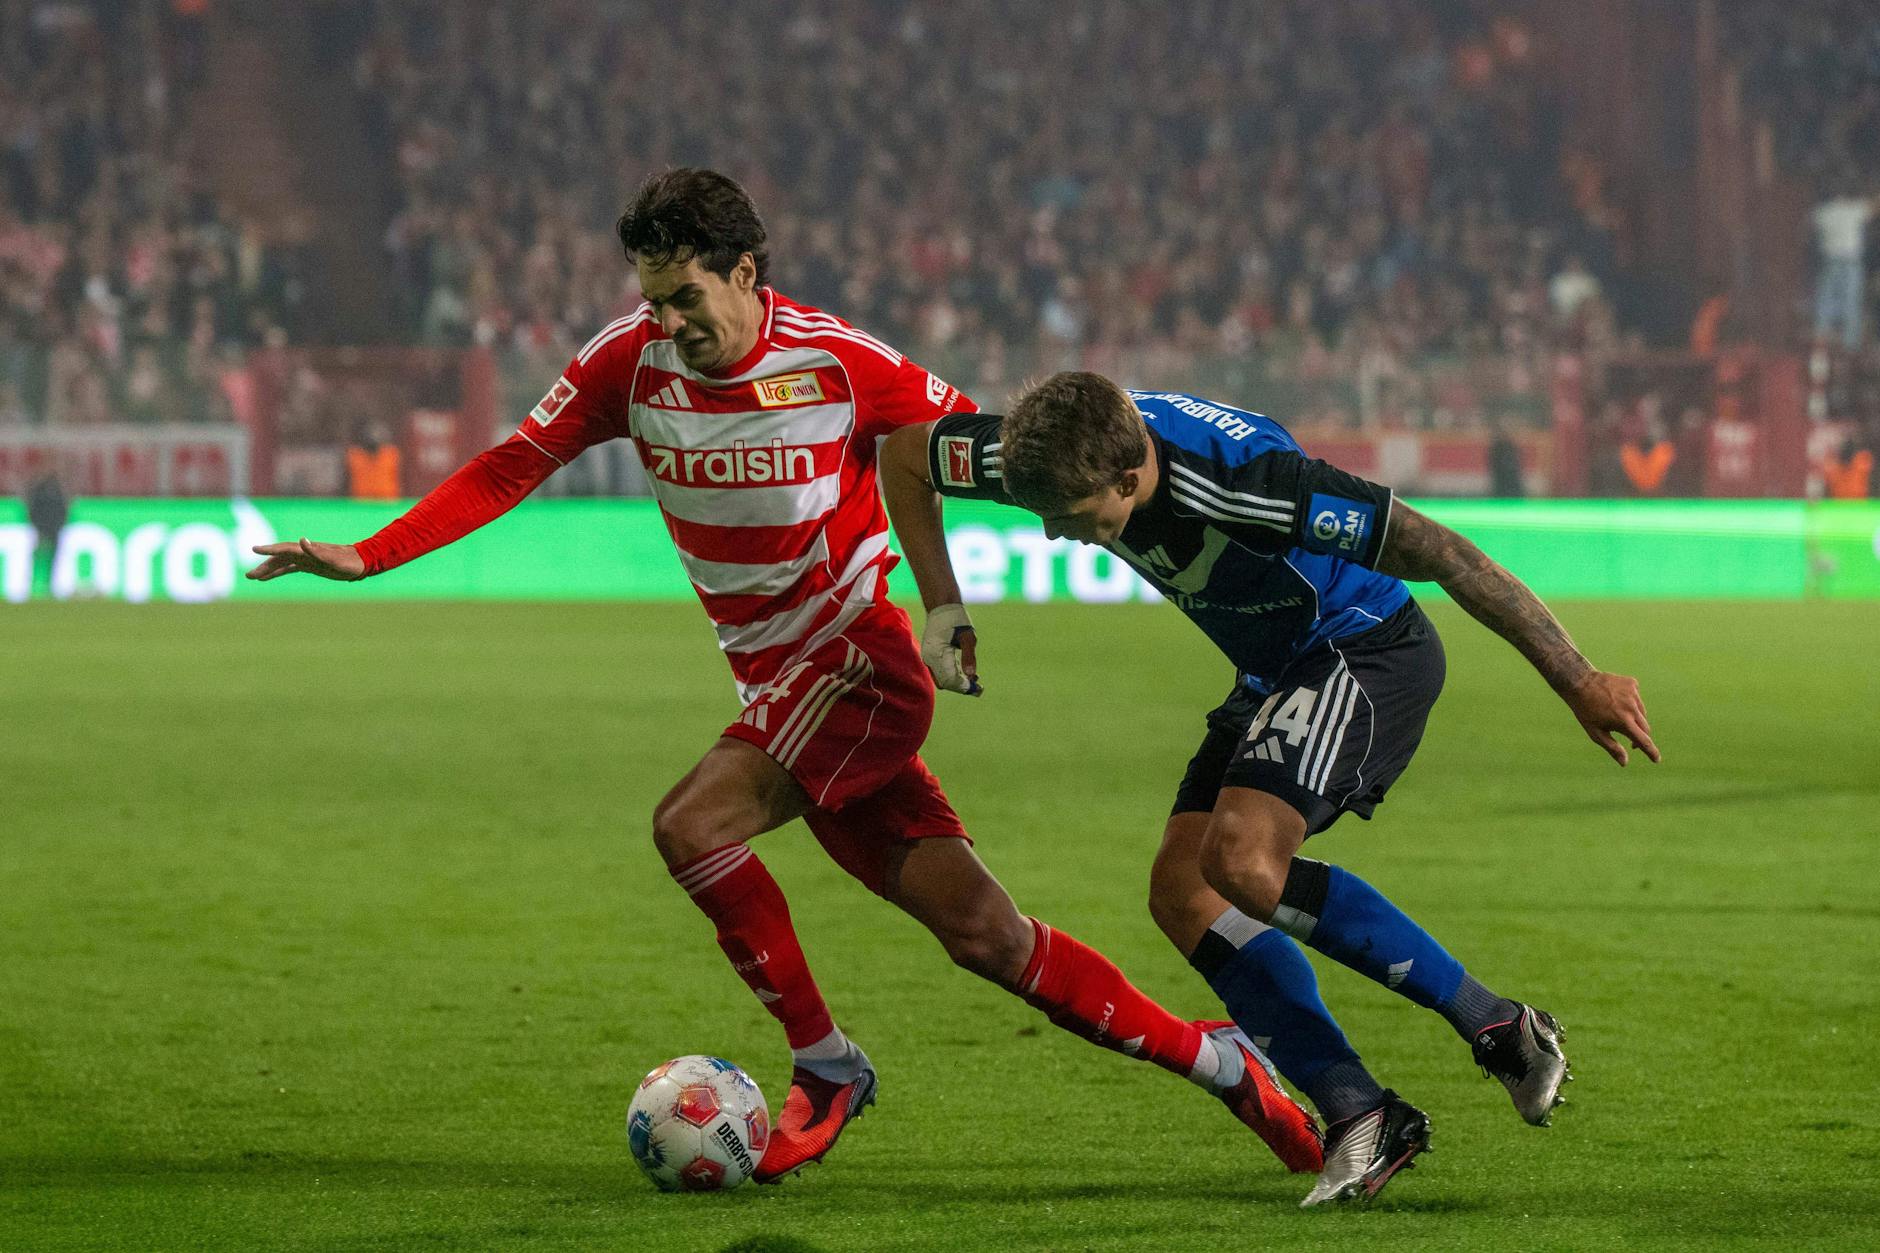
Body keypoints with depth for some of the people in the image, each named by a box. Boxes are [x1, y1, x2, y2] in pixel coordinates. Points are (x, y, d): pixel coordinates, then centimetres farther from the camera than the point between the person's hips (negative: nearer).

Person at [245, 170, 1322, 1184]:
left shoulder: (838, 362, -14)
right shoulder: (633, 360, -2)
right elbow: (513, 468, -1)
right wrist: (365, 556, -9)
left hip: (860, 661, -5)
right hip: (778, 687, 5)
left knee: (693, 824, -25)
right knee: (985, 936, 3)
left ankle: (826, 1067, -8)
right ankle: (1213, 1060, 16)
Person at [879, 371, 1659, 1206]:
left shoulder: (1249, 483, -37)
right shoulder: (1059, 456, -17)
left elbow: (1444, 555, -31)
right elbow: (903, 452, 3)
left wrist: (1578, 683, -27)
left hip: (1367, 655, -8)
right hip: (1276, 674, 8)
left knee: (1241, 861, -26)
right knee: (1181, 890, -5)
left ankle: (1493, 1026, -15)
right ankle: (1357, 1114, -4)